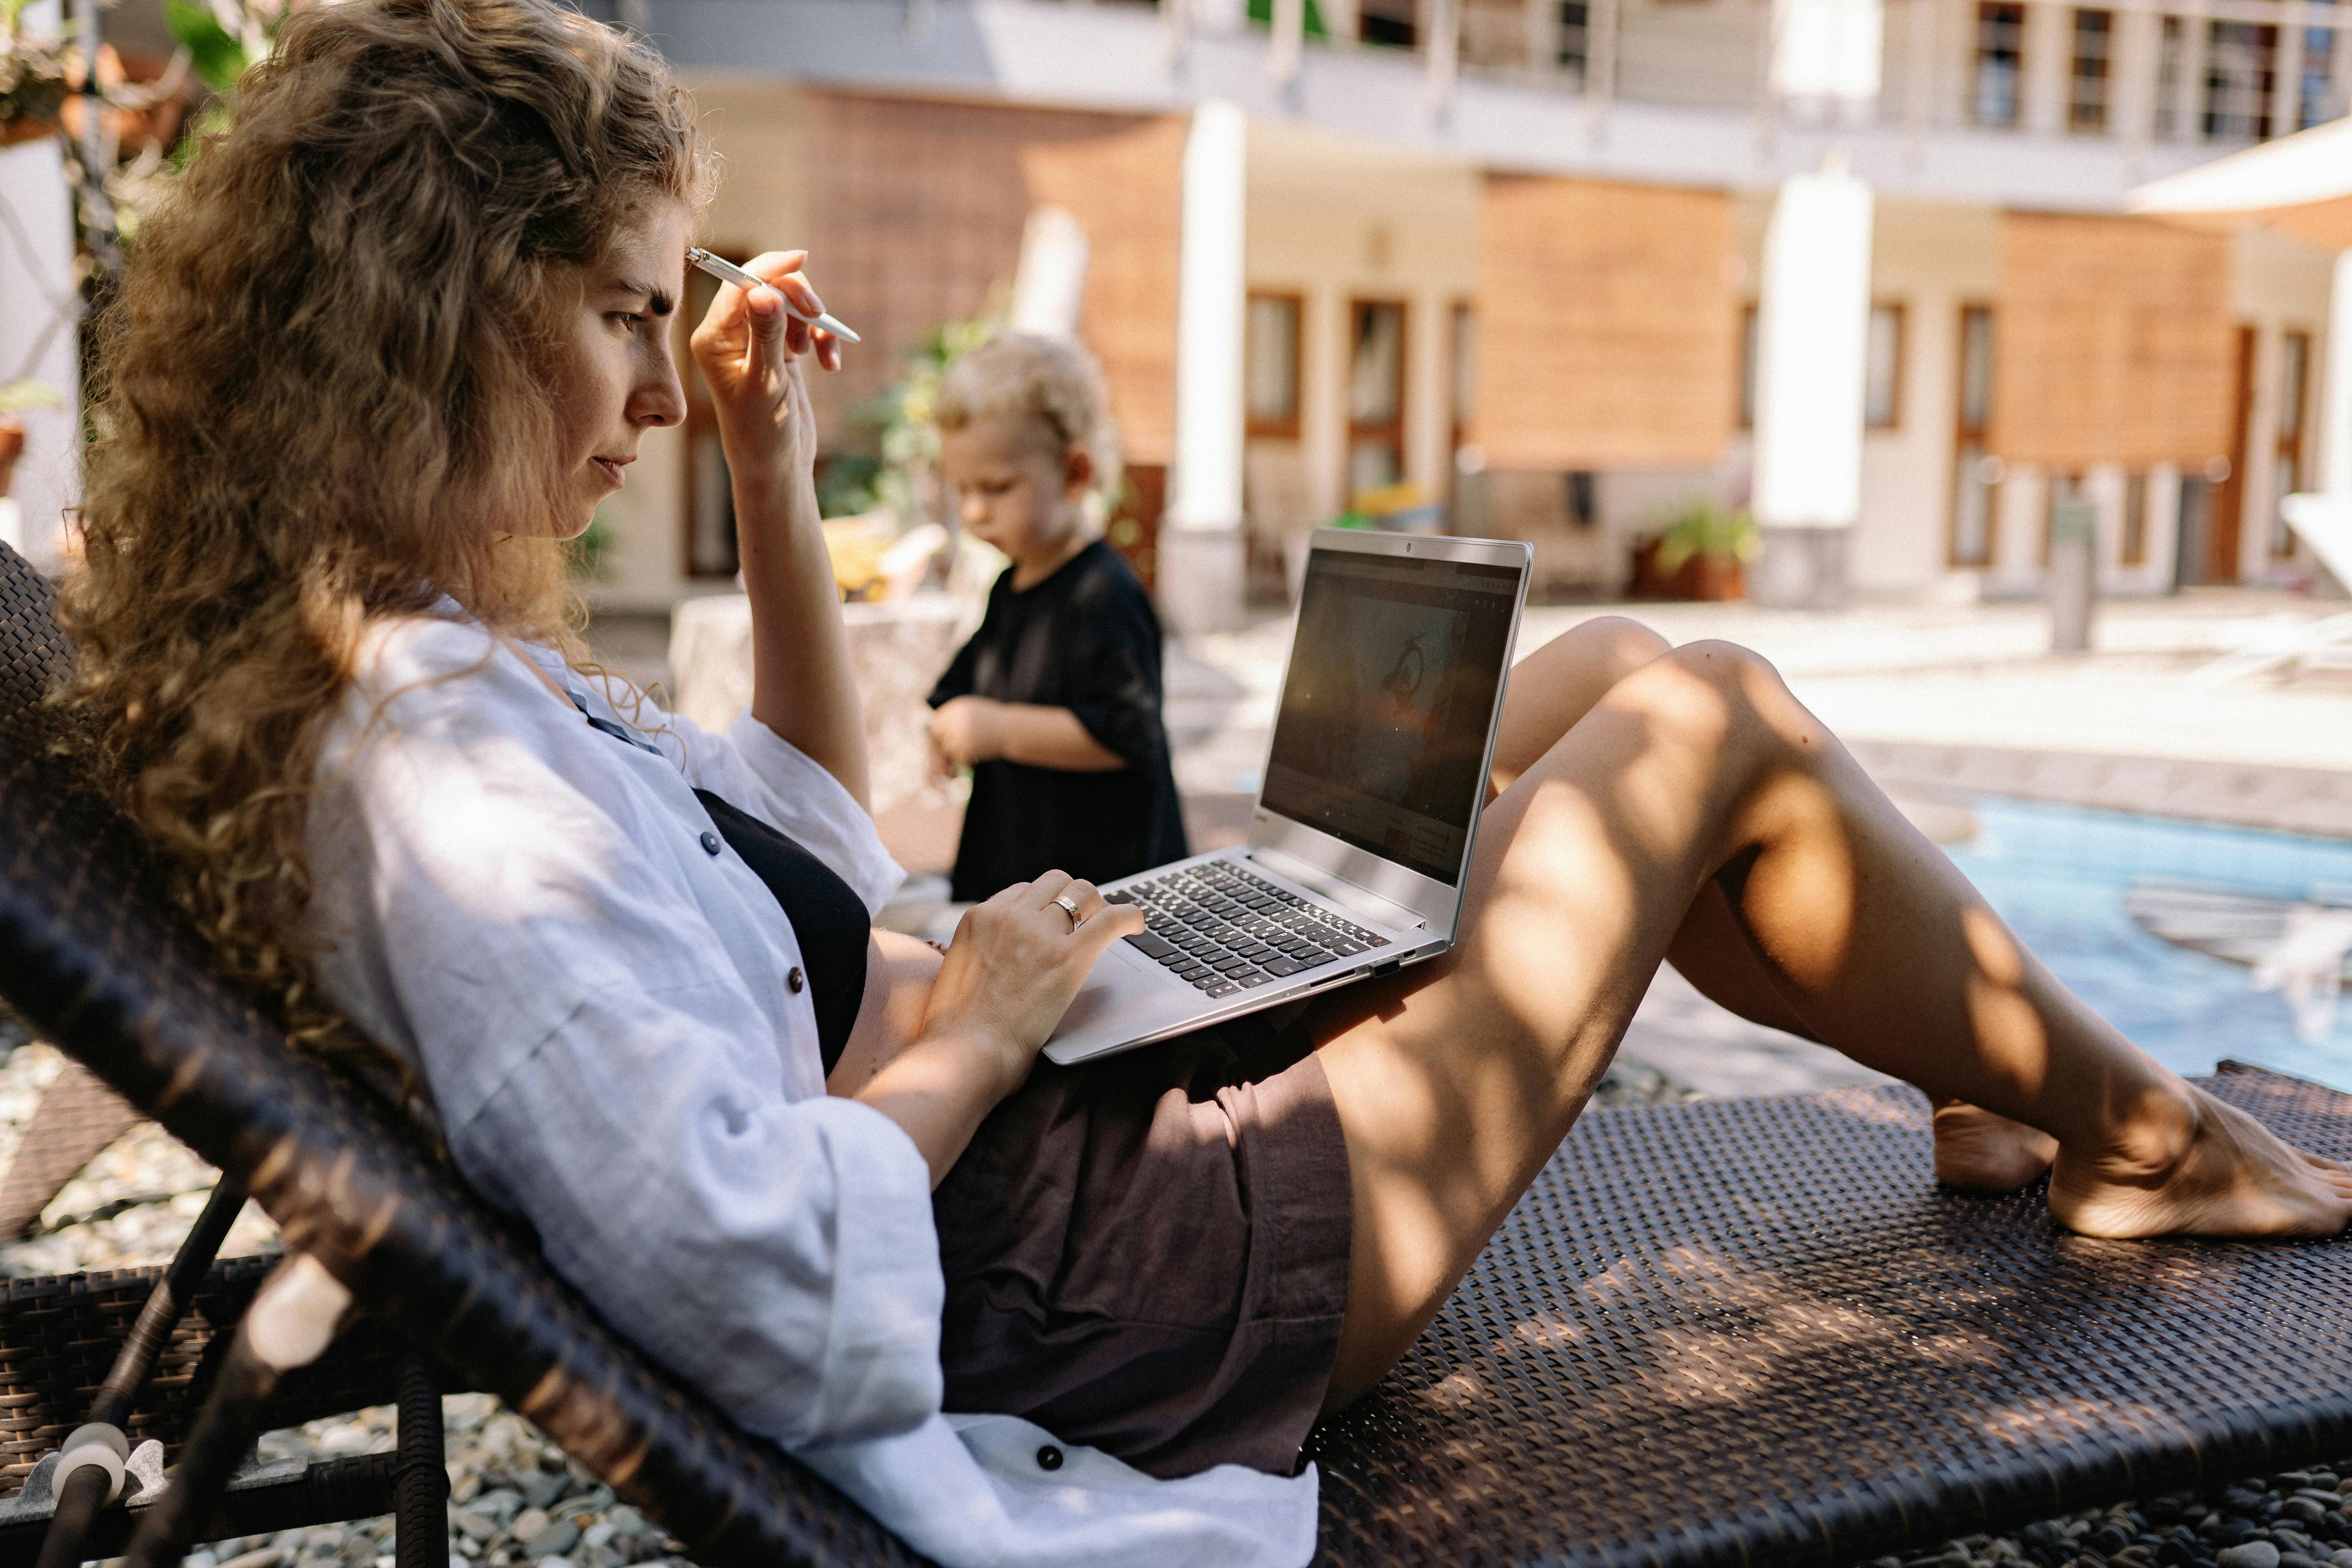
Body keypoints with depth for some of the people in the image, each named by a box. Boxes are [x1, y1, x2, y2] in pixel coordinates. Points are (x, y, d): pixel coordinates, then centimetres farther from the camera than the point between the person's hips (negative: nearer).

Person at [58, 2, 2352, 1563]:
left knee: (1598, 674, 15)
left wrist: (773, 480, 9)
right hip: (1110, 1290, -10)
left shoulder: (419, 681, 6)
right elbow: (787, 1310, -34)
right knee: (1715, 724, -3)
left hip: (1033, 1136, 10)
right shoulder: (446, 777, -26)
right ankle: (2142, 1139, 22)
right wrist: (975, 1030, -17)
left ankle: (2000, 1091, 31)